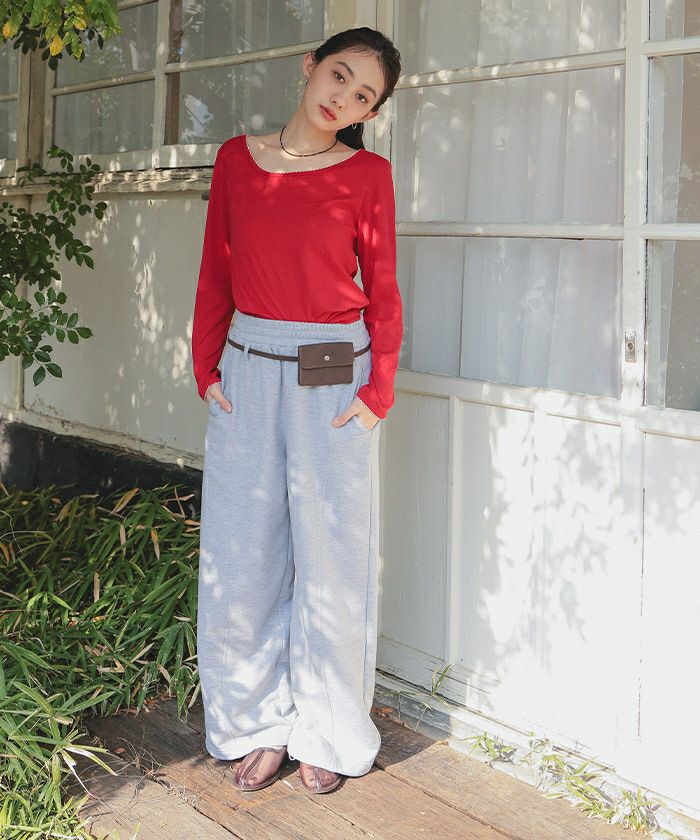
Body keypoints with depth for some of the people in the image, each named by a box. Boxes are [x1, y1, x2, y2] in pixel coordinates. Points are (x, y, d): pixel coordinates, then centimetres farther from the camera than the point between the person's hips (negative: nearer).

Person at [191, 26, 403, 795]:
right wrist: (206, 369, 2)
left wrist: (378, 392, -6)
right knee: (242, 560, 6)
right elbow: (215, 277, 10)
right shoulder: (237, 159, 6)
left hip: (333, 379, -2)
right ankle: (259, 726, 22)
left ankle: (324, 735, 20)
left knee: (331, 559, 4)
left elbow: (383, 292, 1)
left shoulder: (367, 173, -1)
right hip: (247, 376, 3)